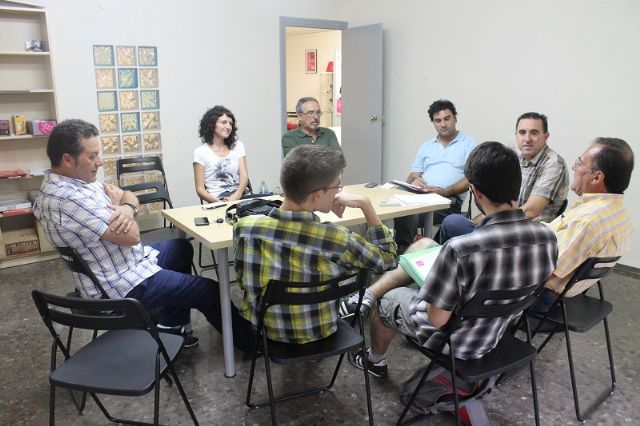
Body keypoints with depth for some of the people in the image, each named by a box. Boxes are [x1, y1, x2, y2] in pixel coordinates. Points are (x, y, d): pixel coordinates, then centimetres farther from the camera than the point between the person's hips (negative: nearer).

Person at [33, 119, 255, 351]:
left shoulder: (71, 181, 2)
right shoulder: (68, 199, -30)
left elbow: (129, 196, 7)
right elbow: (131, 236, -29)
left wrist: (127, 208, -18)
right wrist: (116, 205, -9)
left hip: (129, 260, 10)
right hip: (124, 285, -10)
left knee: (182, 247, 27)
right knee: (209, 291, -1)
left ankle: (172, 325, 30)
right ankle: (248, 341, 22)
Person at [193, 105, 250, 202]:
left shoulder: (238, 146, 17)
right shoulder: (200, 152, 6)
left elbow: (244, 176, 4)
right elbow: (200, 189, 0)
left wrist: (236, 196, -17)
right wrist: (219, 202, -19)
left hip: (239, 196, 4)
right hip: (218, 200, -4)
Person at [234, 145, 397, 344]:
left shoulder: (245, 227, -23)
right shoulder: (337, 240, -29)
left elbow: (244, 281, -3)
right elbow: (387, 258, -9)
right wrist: (366, 204, -11)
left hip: (262, 330, 2)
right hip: (315, 334, -1)